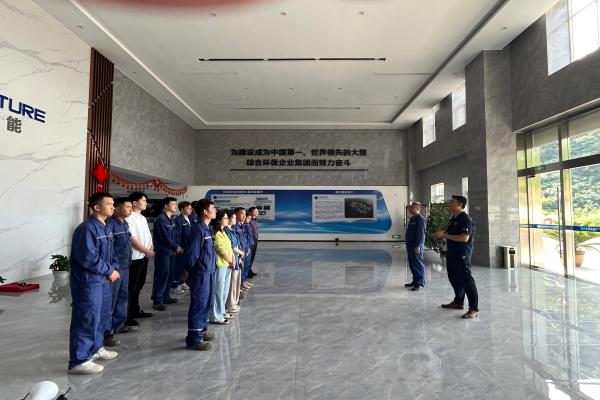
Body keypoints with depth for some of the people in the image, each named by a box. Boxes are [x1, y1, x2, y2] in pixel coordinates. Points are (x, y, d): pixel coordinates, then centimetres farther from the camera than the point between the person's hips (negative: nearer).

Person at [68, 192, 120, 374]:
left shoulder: (105, 227, 10)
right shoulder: (87, 228, -20)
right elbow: (88, 257, -25)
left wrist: (114, 268, 1)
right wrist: (109, 271, -16)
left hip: (103, 280, 10)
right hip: (88, 282, -10)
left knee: (100, 317, 20)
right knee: (87, 319, -2)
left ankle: (95, 348, 37)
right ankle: (79, 361, 11)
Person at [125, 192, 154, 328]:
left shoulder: (143, 218, 13)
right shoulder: (129, 218, -15)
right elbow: (132, 239, -19)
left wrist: (151, 248, 0)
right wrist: (147, 251, -14)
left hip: (144, 256, 9)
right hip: (135, 257, -9)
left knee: (139, 285, 17)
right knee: (131, 287, -1)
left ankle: (135, 310, 30)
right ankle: (126, 316, 8)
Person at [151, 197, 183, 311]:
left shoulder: (171, 219, 13)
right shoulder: (161, 219, -14)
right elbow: (165, 237, -18)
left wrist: (177, 247, 0)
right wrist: (176, 247, -9)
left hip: (171, 251, 9)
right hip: (163, 252, -9)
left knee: (169, 275, 13)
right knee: (161, 276, -5)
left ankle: (165, 297, 25)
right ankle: (157, 301, 3)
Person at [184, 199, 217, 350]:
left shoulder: (207, 228, 10)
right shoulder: (198, 229, -19)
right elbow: (192, 253, -16)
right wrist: (187, 271, -7)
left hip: (208, 272, 9)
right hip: (200, 273, -9)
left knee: (206, 302, 18)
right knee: (198, 304, 0)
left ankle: (202, 330, 33)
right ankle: (193, 339, 11)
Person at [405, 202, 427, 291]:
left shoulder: (421, 219, -14)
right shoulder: (412, 219, 16)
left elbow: (421, 234, -19)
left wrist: (418, 246, -22)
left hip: (416, 247, -10)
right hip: (410, 246, 10)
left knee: (418, 265, -3)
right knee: (412, 265, 15)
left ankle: (420, 284, 4)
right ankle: (415, 281, 26)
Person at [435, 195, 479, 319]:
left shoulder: (465, 219, -16)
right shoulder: (453, 218, 14)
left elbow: (464, 238, -25)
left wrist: (445, 235, -22)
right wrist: (443, 234, 9)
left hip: (462, 255, -10)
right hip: (452, 253, 10)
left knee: (466, 280, -5)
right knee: (454, 278, 18)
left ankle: (474, 309, 3)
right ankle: (458, 302, 33)